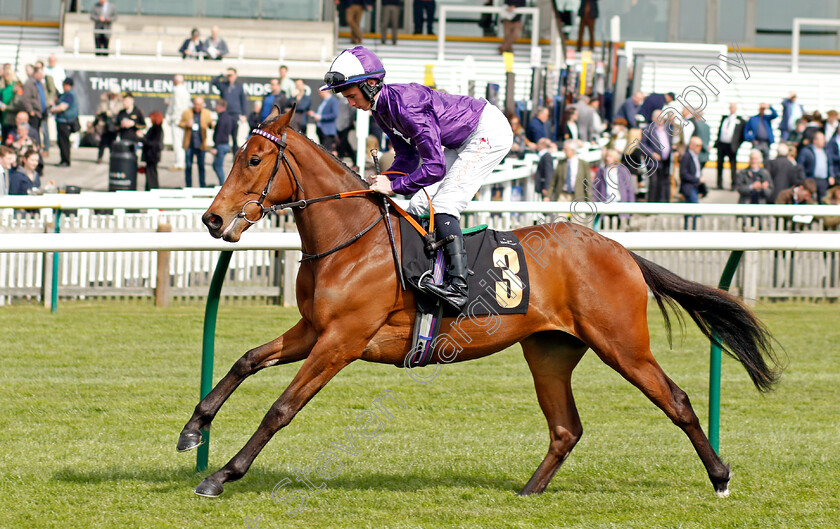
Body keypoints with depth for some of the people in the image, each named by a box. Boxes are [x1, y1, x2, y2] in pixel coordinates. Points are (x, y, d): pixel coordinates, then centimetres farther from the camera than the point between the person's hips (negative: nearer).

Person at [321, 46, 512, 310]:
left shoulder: (406, 105, -32)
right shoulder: (381, 109, -2)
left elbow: (435, 166, -33)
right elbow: (408, 156, 7)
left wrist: (394, 185, -28)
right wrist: (384, 180, -11)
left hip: (491, 130, -10)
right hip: (462, 143, 10)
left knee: (443, 205, -20)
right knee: (419, 205, 8)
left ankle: (458, 286, -28)